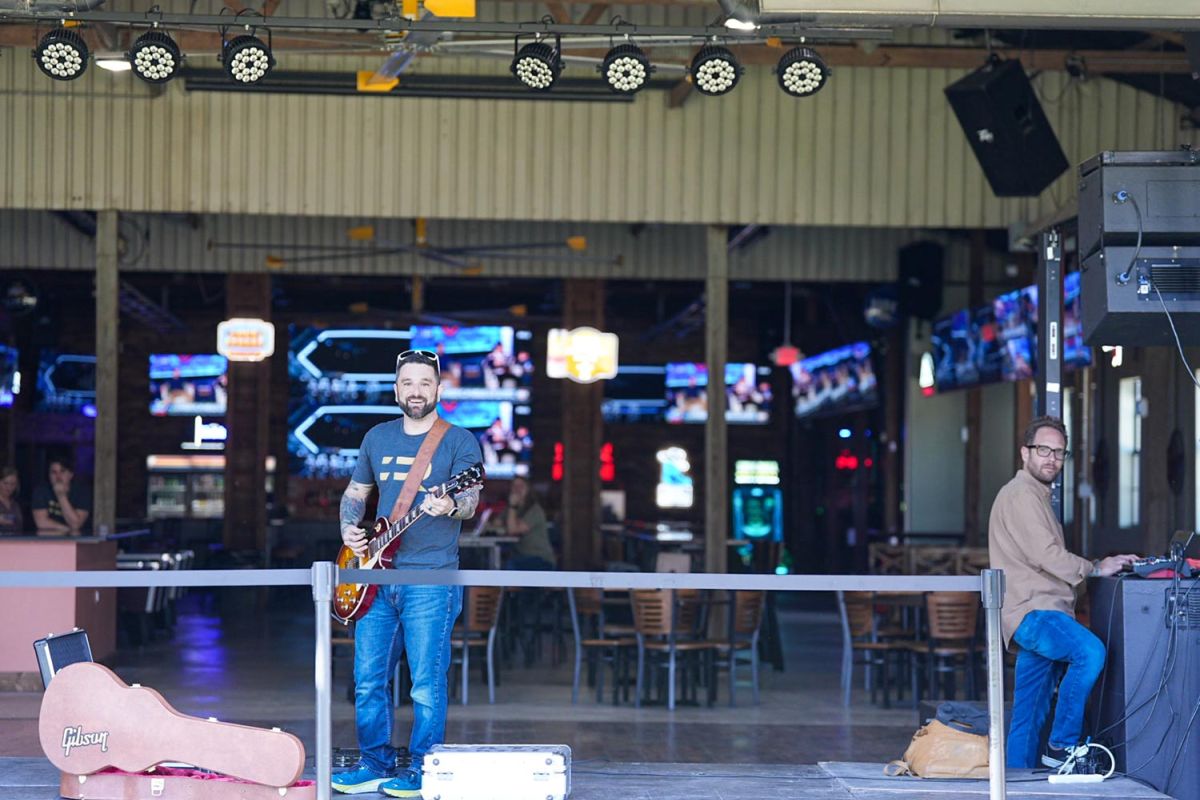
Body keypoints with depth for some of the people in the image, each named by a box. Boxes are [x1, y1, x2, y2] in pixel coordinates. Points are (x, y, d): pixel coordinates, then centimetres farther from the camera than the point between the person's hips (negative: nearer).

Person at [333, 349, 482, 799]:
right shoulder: (377, 438, 14)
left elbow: (470, 500, -12)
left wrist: (450, 506, -34)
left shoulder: (459, 442, -1)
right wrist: (349, 529, 4)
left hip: (431, 580, -5)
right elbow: (355, 493, 23)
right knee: (368, 678, 7)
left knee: (427, 684, -5)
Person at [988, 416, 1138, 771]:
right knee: (1090, 652, -31)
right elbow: (1047, 556, -16)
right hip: (1031, 611, -11)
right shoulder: (1021, 494, -7)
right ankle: (1061, 748, -25)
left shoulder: (1036, 496, 27)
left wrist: (1099, 566, 17)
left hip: (1039, 614, 11)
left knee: (1028, 717, 7)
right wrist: (1095, 568, -7)